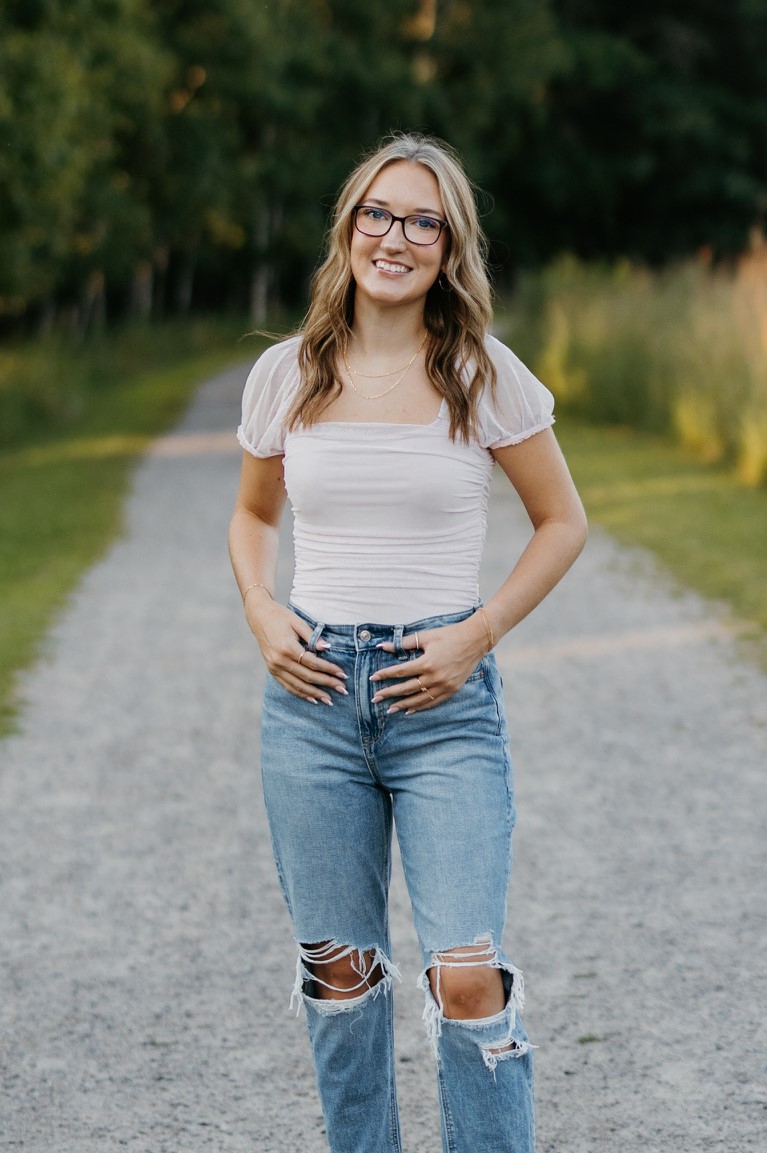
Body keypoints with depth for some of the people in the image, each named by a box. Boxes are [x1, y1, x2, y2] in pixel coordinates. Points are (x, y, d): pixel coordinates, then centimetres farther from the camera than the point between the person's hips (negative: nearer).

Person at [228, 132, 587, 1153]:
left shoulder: (483, 375, -2)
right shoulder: (287, 375, 4)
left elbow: (563, 521, 5)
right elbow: (253, 513, 20)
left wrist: (477, 637, -6)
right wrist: (261, 615, 1)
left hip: (442, 696, -2)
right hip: (313, 691, 3)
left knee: (469, 979, -10)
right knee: (339, 967, 9)